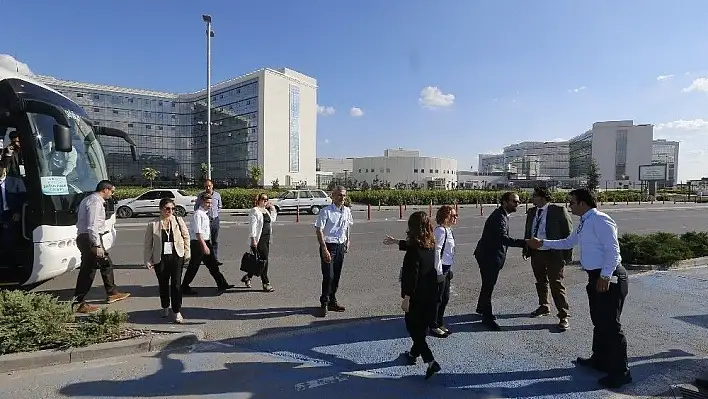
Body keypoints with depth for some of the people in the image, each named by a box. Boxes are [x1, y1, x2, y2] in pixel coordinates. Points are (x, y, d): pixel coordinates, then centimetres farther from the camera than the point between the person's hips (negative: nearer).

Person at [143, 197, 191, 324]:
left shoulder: (178, 220, 1)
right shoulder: (153, 224, -2)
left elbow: (186, 236, 9)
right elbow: (148, 243, 2)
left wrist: (187, 253, 6)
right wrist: (147, 260, -3)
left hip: (176, 257, 0)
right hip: (160, 259, 1)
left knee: (176, 284, -4)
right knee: (163, 284, 14)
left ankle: (177, 312, 5)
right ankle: (165, 307, 37)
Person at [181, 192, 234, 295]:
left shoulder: (205, 214, 13)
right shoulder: (198, 214, -16)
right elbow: (197, 232, -22)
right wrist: (204, 245, -25)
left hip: (206, 241, 9)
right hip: (197, 243, -9)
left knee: (212, 264, 11)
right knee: (194, 266, 2)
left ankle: (222, 284, 17)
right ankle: (185, 287, 16)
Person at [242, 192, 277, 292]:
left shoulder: (266, 211, 16)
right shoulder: (254, 211, -8)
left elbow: (272, 219, 29)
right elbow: (253, 226, -14)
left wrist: (273, 209, 19)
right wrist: (253, 239, -20)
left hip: (266, 239, 9)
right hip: (258, 240, -8)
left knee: (261, 261, 11)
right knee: (263, 261, -6)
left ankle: (247, 277, 29)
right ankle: (266, 284, 2)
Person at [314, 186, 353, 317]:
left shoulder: (347, 211, 5)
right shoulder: (326, 211, -14)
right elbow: (319, 230, -16)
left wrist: (348, 240, 17)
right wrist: (324, 249, -20)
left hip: (341, 246, 6)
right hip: (329, 245, -6)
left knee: (336, 276, 13)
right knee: (328, 276, -6)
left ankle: (332, 301, 28)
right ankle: (324, 304, 12)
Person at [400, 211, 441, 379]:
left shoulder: (415, 248, -21)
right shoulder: (430, 245, 3)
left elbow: (412, 275, -23)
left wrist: (406, 298, -17)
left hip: (417, 295, -8)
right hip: (431, 293, 8)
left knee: (413, 328, 6)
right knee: (422, 326, 21)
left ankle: (430, 361, -2)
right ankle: (414, 353, 39)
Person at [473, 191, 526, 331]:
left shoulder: (502, 215, 9)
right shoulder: (499, 217, -24)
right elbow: (503, 238, -37)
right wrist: (525, 242, -42)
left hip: (492, 255, 11)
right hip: (489, 256, -11)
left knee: (488, 284, 22)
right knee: (488, 285, -1)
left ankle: (482, 308, 40)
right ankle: (487, 317, 11)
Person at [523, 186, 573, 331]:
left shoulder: (559, 211, -10)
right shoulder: (531, 212, 9)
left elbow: (568, 234, -9)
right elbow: (528, 232, 16)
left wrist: (567, 254, -11)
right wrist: (526, 249, 11)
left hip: (554, 254, -6)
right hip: (536, 253, 7)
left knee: (556, 284, -4)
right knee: (541, 282, 19)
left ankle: (563, 317, 7)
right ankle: (544, 307, 37)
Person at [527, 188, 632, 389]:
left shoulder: (600, 220, -16)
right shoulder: (584, 223, 15)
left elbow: (613, 249, -22)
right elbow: (567, 243, 26)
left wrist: (605, 276, -24)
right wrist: (542, 243, 24)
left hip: (608, 278, -10)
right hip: (596, 277, 10)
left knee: (610, 324, -3)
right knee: (599, 321, 21)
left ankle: (621, 372, 10)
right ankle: (600, 359, 37)